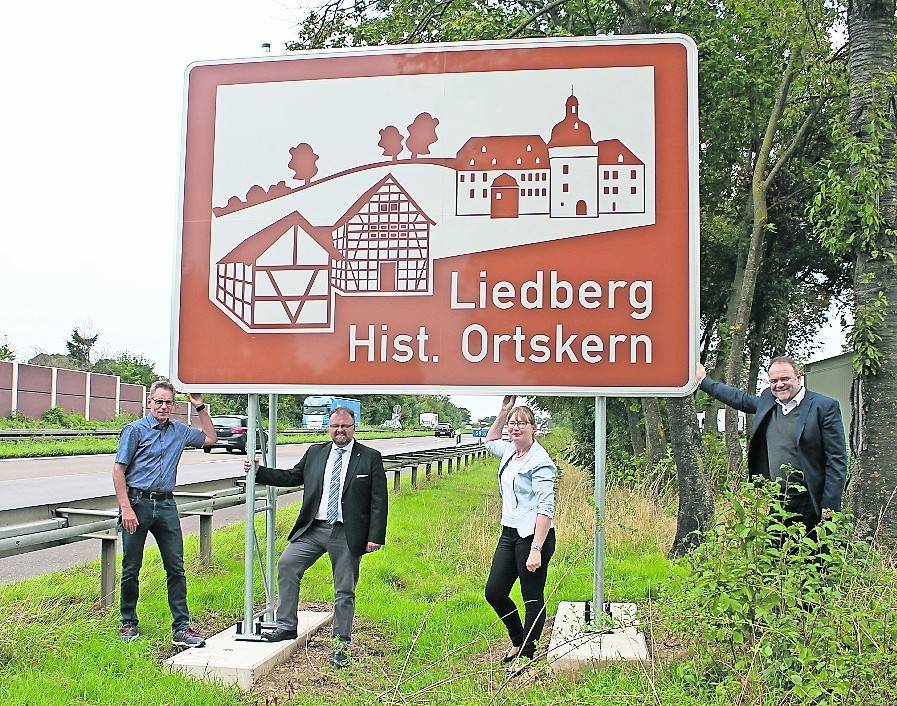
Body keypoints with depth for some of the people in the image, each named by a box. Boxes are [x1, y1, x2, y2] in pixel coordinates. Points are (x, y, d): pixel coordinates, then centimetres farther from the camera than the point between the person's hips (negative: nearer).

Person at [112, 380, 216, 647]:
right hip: (137, 502, -4)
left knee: (176, 567, 0)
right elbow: (118, 470, -6)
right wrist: (126, 508, -14)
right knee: (131, 568, 6)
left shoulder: (179, 430, 11)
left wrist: (200, 408, 14)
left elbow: (210, 438, 26)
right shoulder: (135, 430, -3)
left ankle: (181, 627, 4)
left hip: (166, 505, 4)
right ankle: (128, 624, 22)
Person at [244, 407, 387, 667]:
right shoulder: (315, 452, 10)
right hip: (313, 529, 3)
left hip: (347, 535, -3)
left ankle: (341, 644, 19)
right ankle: (286, 626, 4)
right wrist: (259, 471, 8)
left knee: (344, 591, 5)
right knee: (286, 565, -10)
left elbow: (379, 501, -4)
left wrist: (375, 537, -11)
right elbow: (292, 477, 18)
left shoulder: (371, 458, -2)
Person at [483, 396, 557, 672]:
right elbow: (489, 442, 33)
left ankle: (526, 654, 16)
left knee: (533, 599, 3)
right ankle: (519, 641, 32)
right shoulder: (510, 451, 9)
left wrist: (536, 549, -24)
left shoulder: (539, 461, -15)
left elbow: (546, 508, -19)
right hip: (509, 533, 9)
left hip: (533, 535, -9)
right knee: (494, 592, 12)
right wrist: (502, 412, 18)